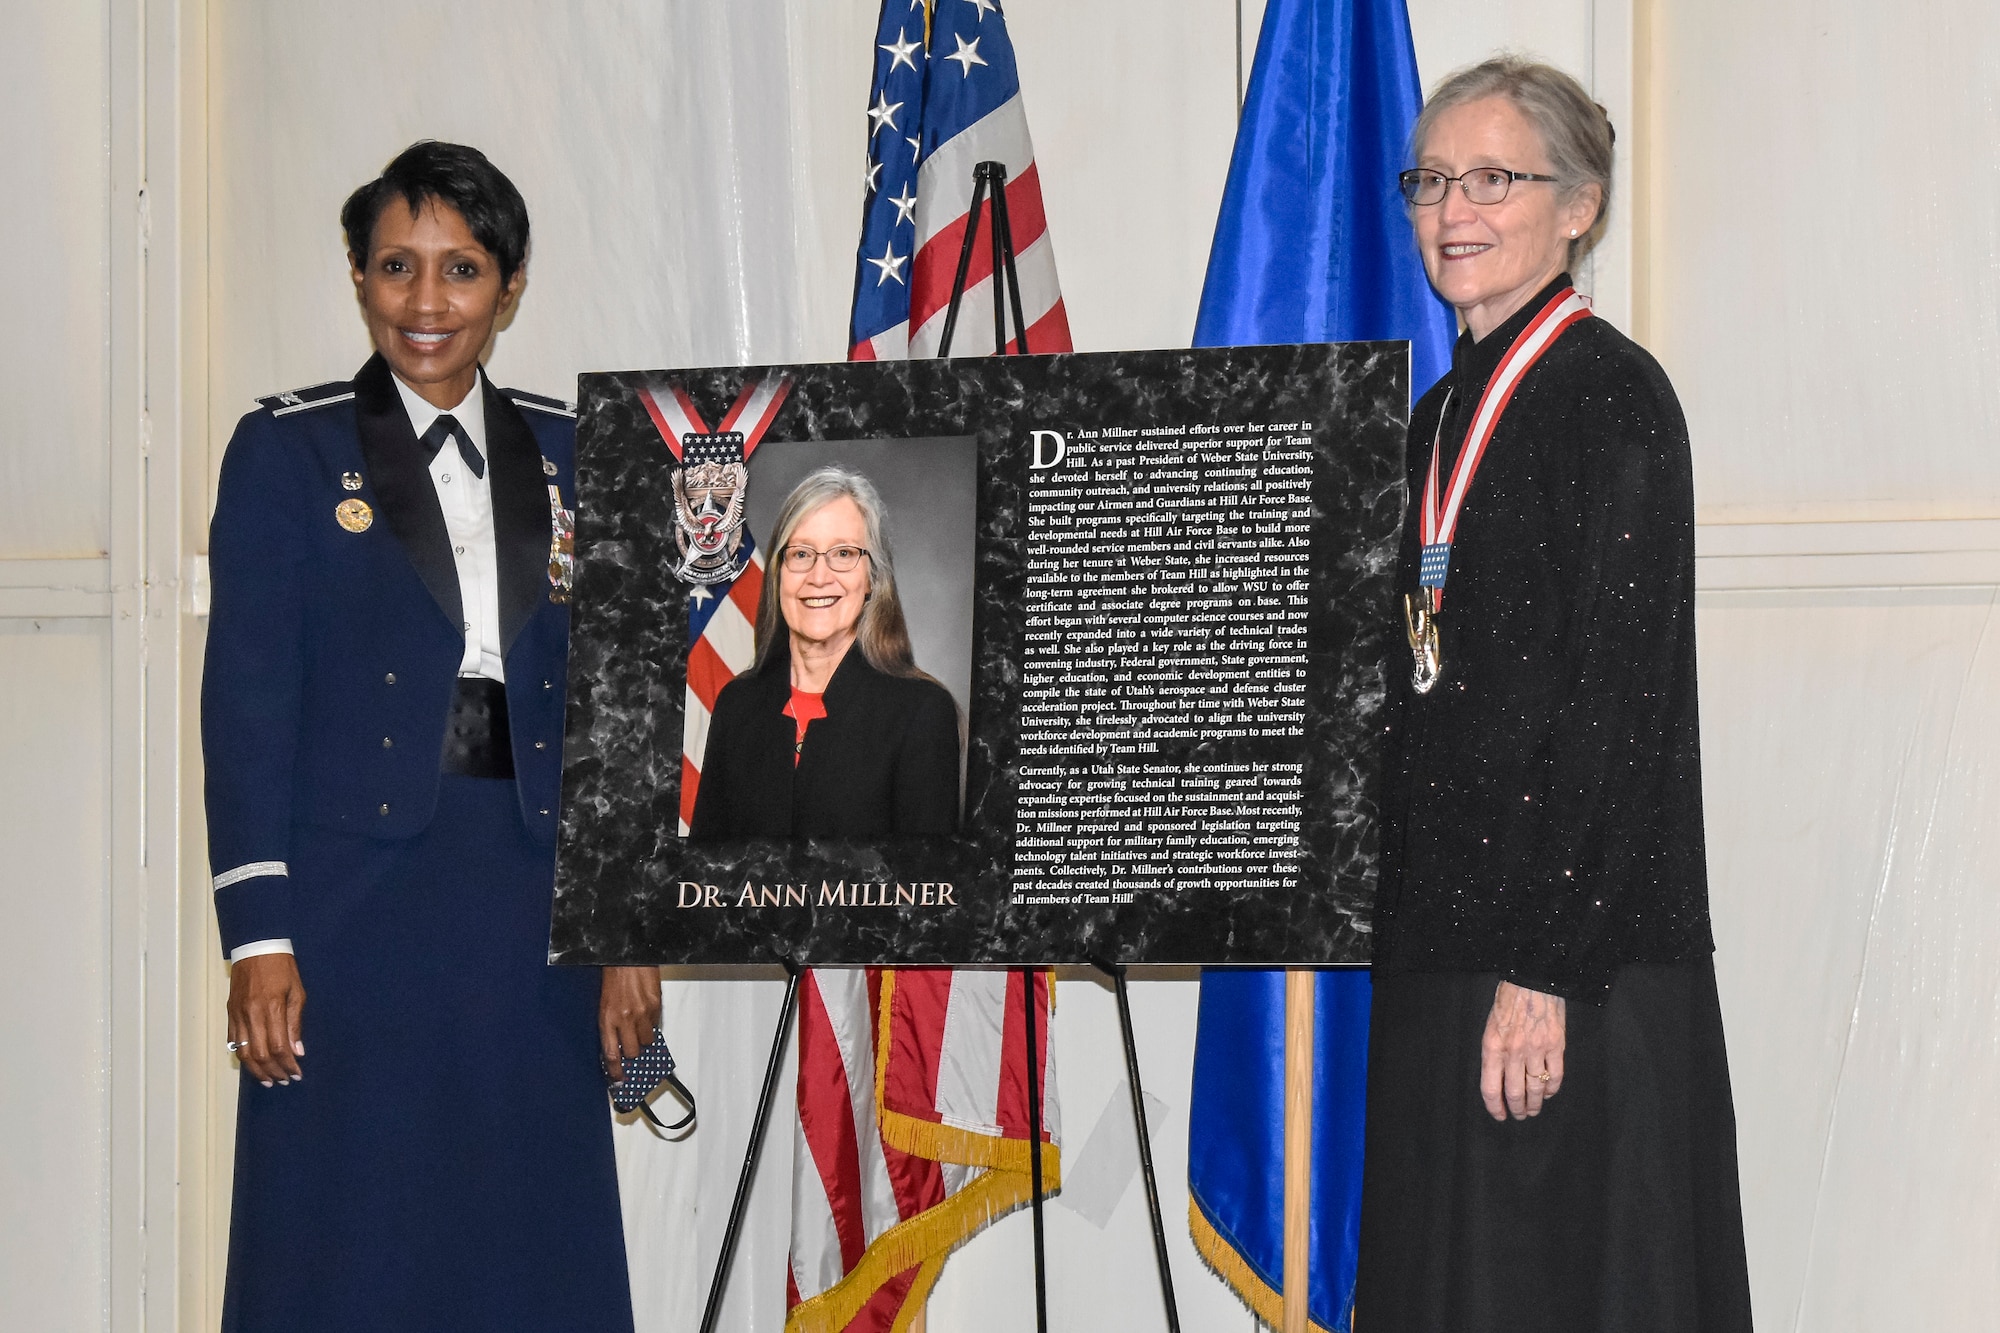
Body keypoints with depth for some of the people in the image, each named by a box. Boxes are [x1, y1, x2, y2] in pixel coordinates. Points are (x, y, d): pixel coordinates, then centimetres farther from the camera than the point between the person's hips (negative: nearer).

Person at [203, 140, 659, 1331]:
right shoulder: (288, 450, 2)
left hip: (530, 902, 3)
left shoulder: (568, 458, 11)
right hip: (353, 889, -3)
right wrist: (260, 937, -11)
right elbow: (246, 701, -3)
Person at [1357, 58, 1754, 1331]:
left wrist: (1545, 968, -20)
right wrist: (1414, 943, 15)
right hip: (1445, 941, 8)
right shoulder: (1445, 414, 15)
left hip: (1582, 960, -8)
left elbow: (1621, 708, -16)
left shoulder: (1612, 393, -10)